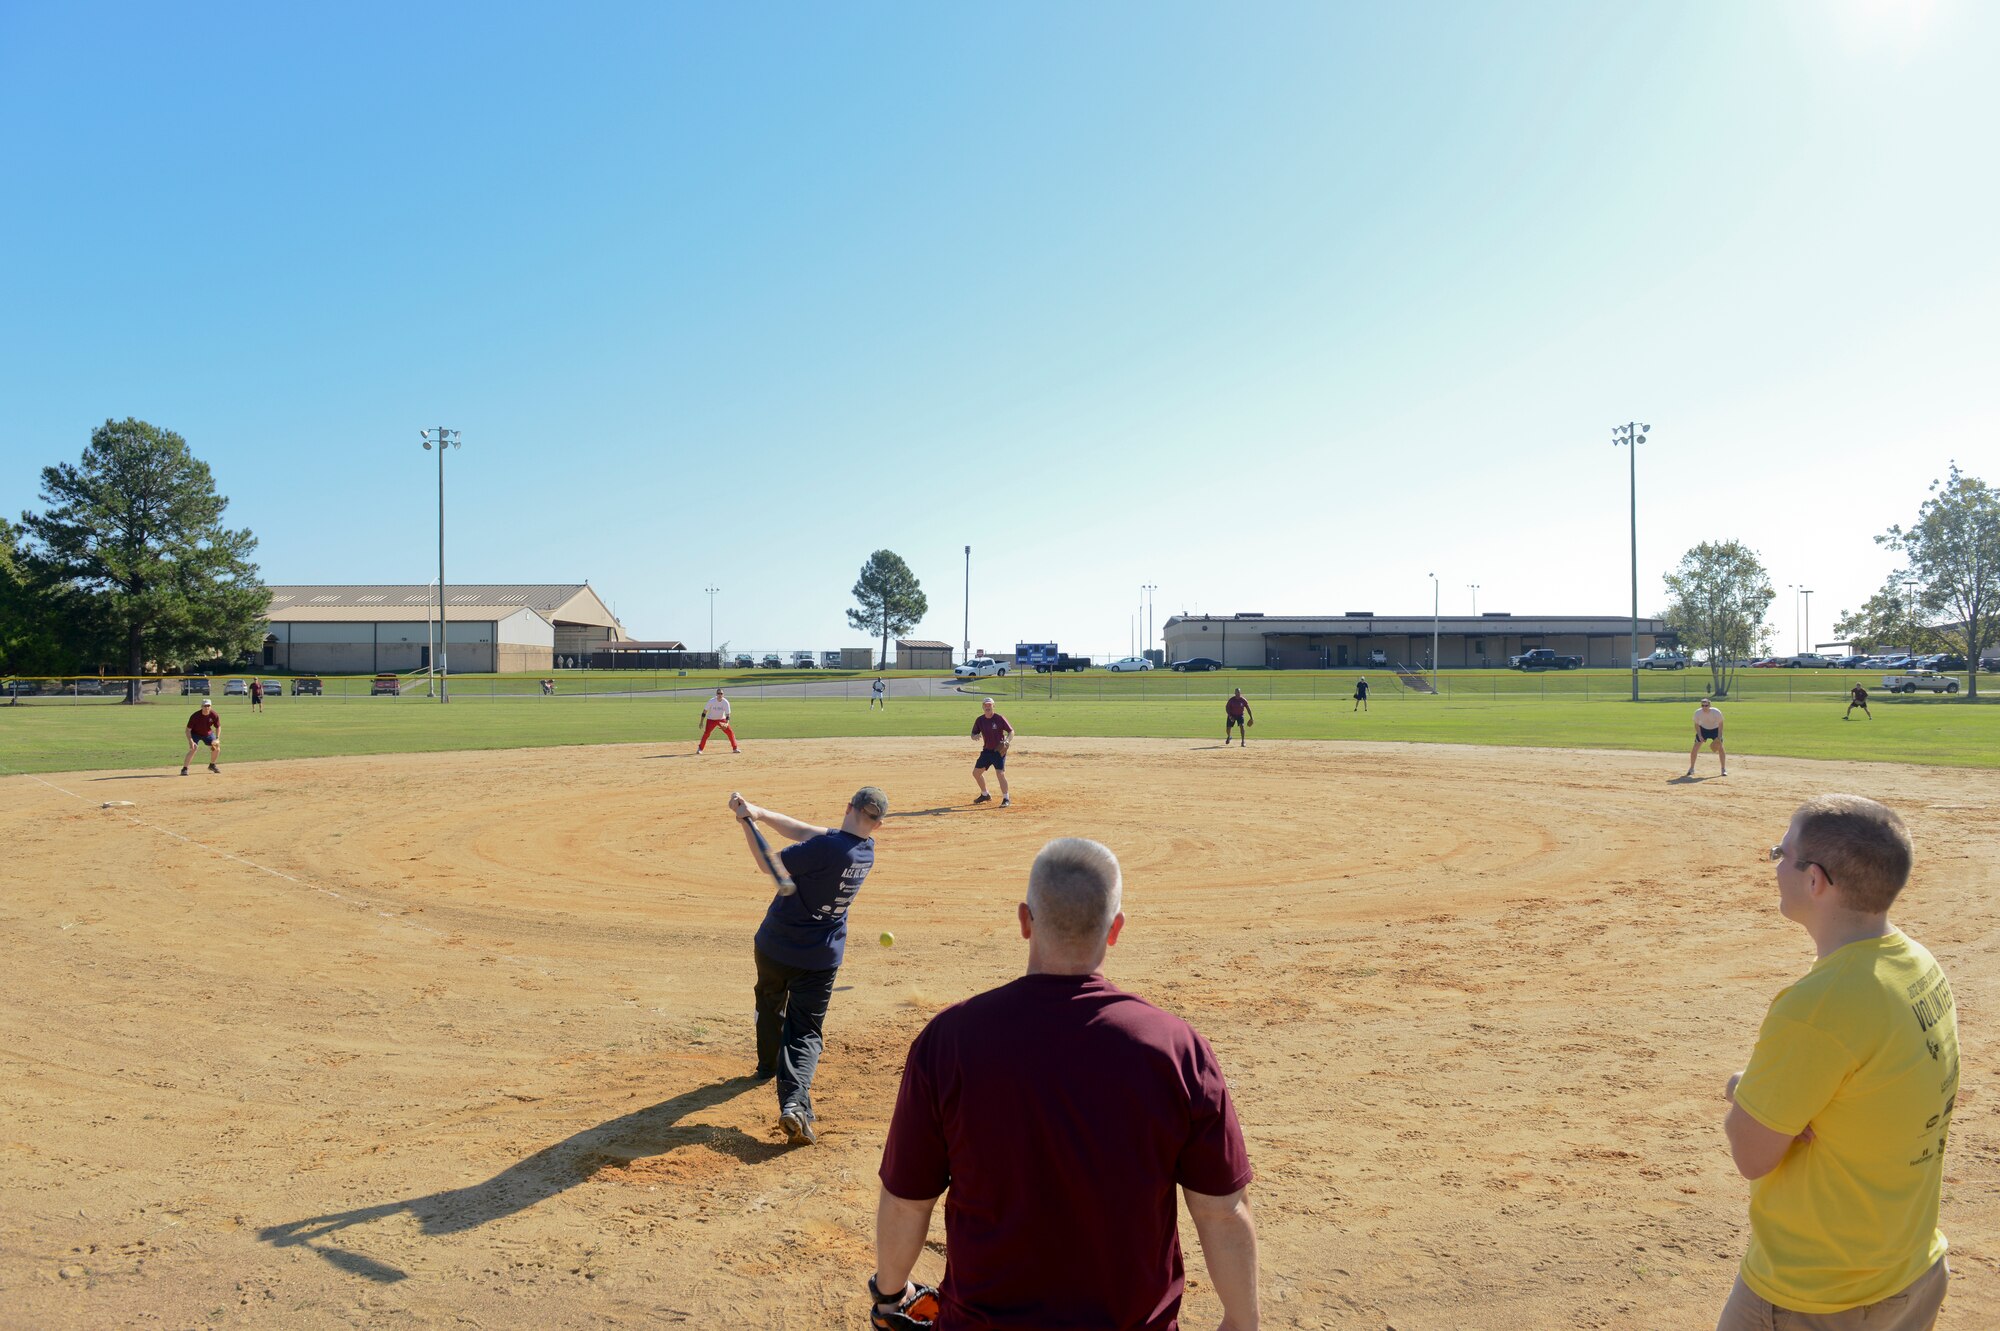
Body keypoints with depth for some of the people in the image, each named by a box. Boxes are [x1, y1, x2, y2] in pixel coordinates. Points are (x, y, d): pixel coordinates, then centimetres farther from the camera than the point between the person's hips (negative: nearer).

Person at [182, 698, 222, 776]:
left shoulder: (215, 715, -21)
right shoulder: (195, 716, -30)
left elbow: (218, 727, -7)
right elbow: (188, 730, -25)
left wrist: (217, 739, -21)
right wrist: (190, 741, -37)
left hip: (208, 733, 4)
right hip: (195, 733, -4)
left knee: (216, 747, 3)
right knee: (193, 749, -23)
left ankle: (212, 765, 27)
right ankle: (184, 769, -20)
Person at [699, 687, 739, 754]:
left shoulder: (725, 702, -16)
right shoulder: (711, 701, -20)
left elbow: (727, 714, -15)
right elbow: (704, 712, -12)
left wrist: (727, 723, -32)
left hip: (722, 719, 2)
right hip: (711, 720, -2)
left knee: (730, 732, -6)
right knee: (706, 733, -18)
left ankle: (735, 748, 6)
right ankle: (700, 748, -5)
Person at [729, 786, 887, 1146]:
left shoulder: (824, 848, -25)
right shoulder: (867, 851, -5)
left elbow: (768, 864, -16)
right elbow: (805, 832, -4)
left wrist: (748, 823, -10)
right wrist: (760, 813, -12)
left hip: (774, 947, -2)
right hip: (821, 958, 2)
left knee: (770, 1004, 27)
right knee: (806, 1032, 5)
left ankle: (768, 1063, 49)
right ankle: (794, 1100, -18)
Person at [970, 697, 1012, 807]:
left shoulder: (999, 718, -12)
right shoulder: (979, 720, 2)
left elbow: (1011, 731, -8)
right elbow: (973, 735, 7)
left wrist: (1007, 741, -26)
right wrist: (976, 736, -18)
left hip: (999, 750, -6)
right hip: (986, 751, 6)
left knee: (1000, 773, -19)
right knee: (976, 772, 11)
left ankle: (1006, 799, -8)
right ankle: (985, 794, 31)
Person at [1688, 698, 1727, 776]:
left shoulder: (1716, 712, -29)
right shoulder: (1698, 712, -24)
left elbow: (1720, 724, -15)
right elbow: (1697, 725, -8)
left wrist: (1719, 737, -22)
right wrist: (1699, 736, -17)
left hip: (1715, 729, -1)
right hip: (1703, 729, 1)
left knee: (1720, 748, -12)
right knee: (1695, 748, -6)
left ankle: (1724, 769, 2)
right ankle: (1691, 768, 7)